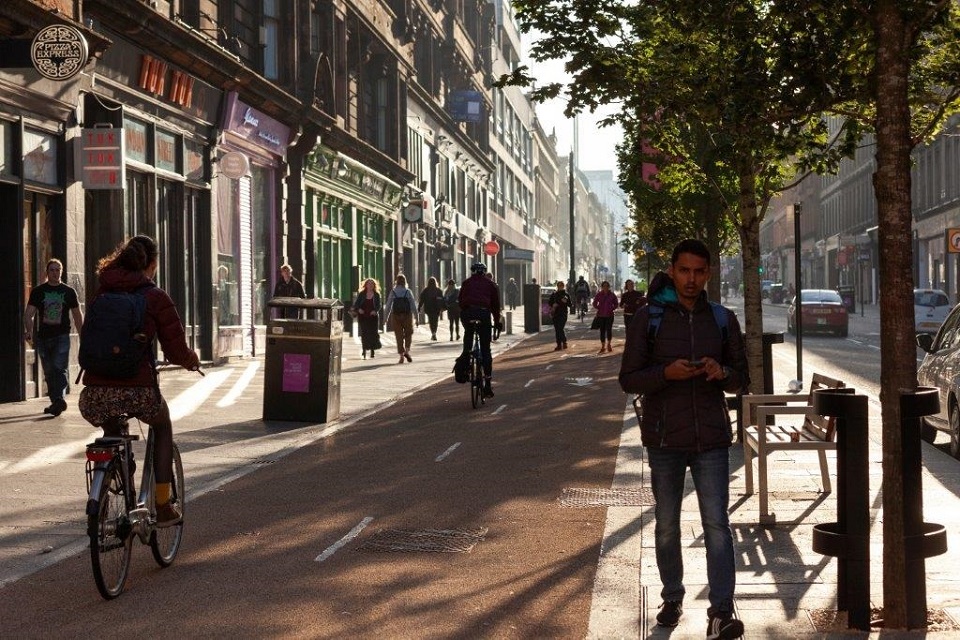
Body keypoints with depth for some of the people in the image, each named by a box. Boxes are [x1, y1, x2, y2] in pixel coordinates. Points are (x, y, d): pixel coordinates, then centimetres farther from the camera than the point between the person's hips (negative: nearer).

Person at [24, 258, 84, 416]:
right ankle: (56, 402, 16)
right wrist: (28, 330, -14)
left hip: (62, 337, -2)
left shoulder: (69, 291, 7)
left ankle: (58, 399, -26)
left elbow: (77, 316, 13)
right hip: (43, 337, 2)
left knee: (59, 368, -17)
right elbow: (29, 314, 4)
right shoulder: (38, 291, 7)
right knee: (49, 372, 7)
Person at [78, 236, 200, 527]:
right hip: (137, 389, -4)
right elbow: (176, 350, -1)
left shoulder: (102, 294, 13)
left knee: (112, 435, 34)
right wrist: (191, 360, 21)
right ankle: (163, 507, 22)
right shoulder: (155, 297, 0)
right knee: (163, 427, 27)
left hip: (95, 391, 4)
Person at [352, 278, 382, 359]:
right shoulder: (361, 294, 5)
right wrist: (358, 309, -13)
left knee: (373, 333, -1)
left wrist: (375, 311, -15)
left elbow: (378, 305, 4)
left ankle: (372, 351, 10)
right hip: (363, 316, 0)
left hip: (373, 316, 0)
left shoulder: (376, 295, 5)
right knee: (364, 333, -4)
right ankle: (364, 350, 2)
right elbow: (356, 304, 6)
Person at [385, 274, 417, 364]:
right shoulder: (408, 292, -3)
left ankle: (401, 356, 4)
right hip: (407, 316, 0)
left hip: (395, 316, 1)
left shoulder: (392, 292, -2)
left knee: (399, 336, 7)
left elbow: (388, 306, -1)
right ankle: (407, 350, -4)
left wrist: (387, 318, 6)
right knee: (408, 334, 17)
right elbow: (413, 306, -4)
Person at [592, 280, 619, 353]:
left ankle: (608, 345, 12)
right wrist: (599, 308, -3)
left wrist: (612, 309, -5)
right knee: (602, 331, 4)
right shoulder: (598, 294, 2)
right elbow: (594, 303, 10)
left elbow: (616, 304, 10)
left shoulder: (612, 295, 2)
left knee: (609, 330, -4)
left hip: (609, 315, -1)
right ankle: (602, 346, 11)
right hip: (601, 315, 1)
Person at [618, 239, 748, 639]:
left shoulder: (723, 319, 7)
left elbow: (741, 380, 12)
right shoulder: (648, 318, 0)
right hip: (664, 438, 0)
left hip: (711, 438, 1)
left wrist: (722, 373, -12)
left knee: (716, 524, -7)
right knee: (667, 525, 11)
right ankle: (672, 598, 27)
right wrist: (666, 373, -20)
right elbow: (628, 379, -1)